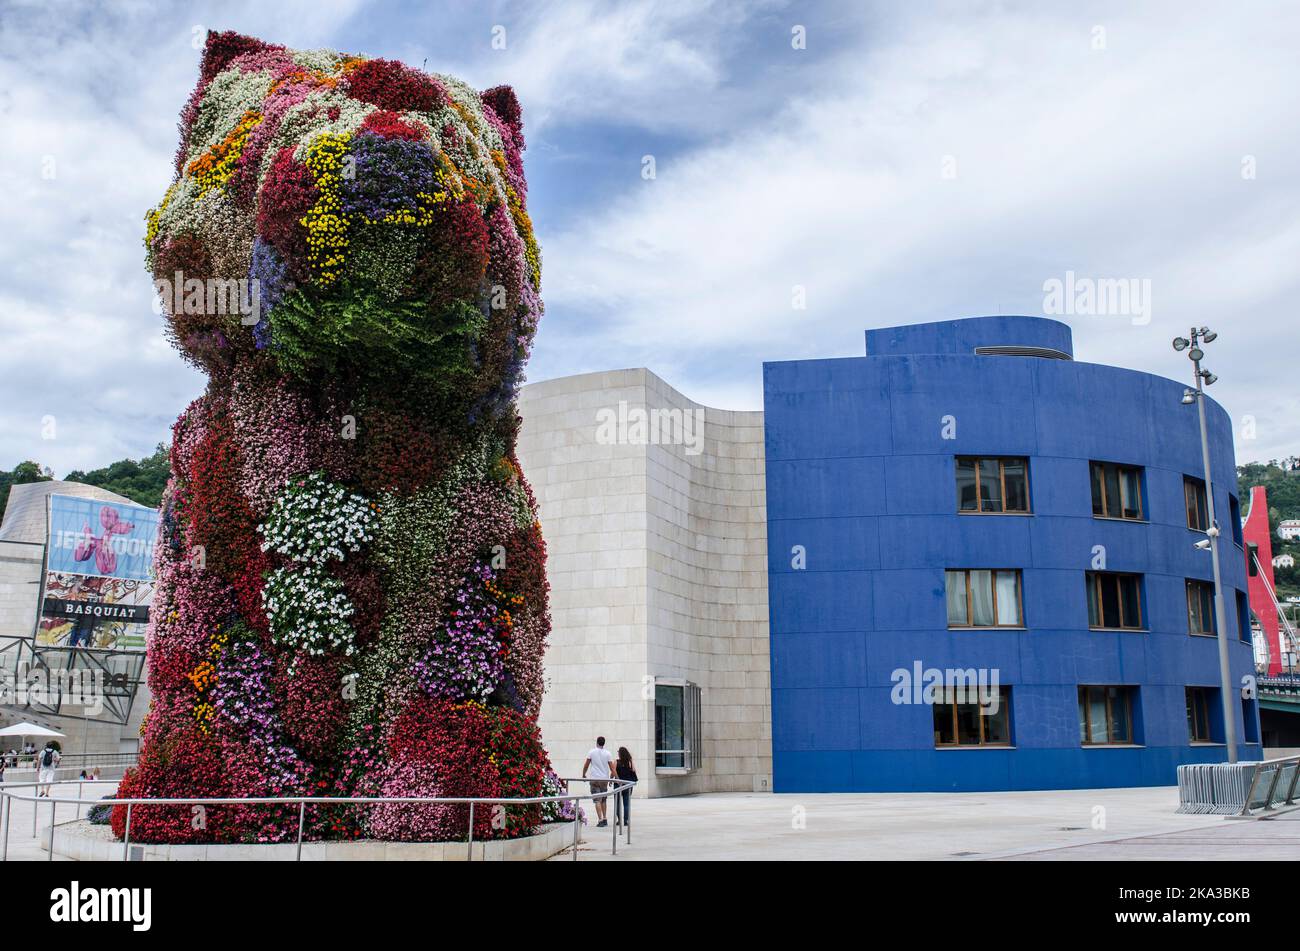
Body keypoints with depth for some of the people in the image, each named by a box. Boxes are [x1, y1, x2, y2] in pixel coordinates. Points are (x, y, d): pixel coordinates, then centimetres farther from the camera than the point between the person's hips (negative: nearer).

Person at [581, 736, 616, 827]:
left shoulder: (591, 752, -2)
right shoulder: (608, 753, 3)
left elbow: (586, 765, 2)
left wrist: (583, 775, 17)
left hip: (595, 779, -3)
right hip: (605, 779, 3)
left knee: (598, 800, -5)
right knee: (603, 800, 18)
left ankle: (600, 820, -14)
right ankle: (605, 819, 17)